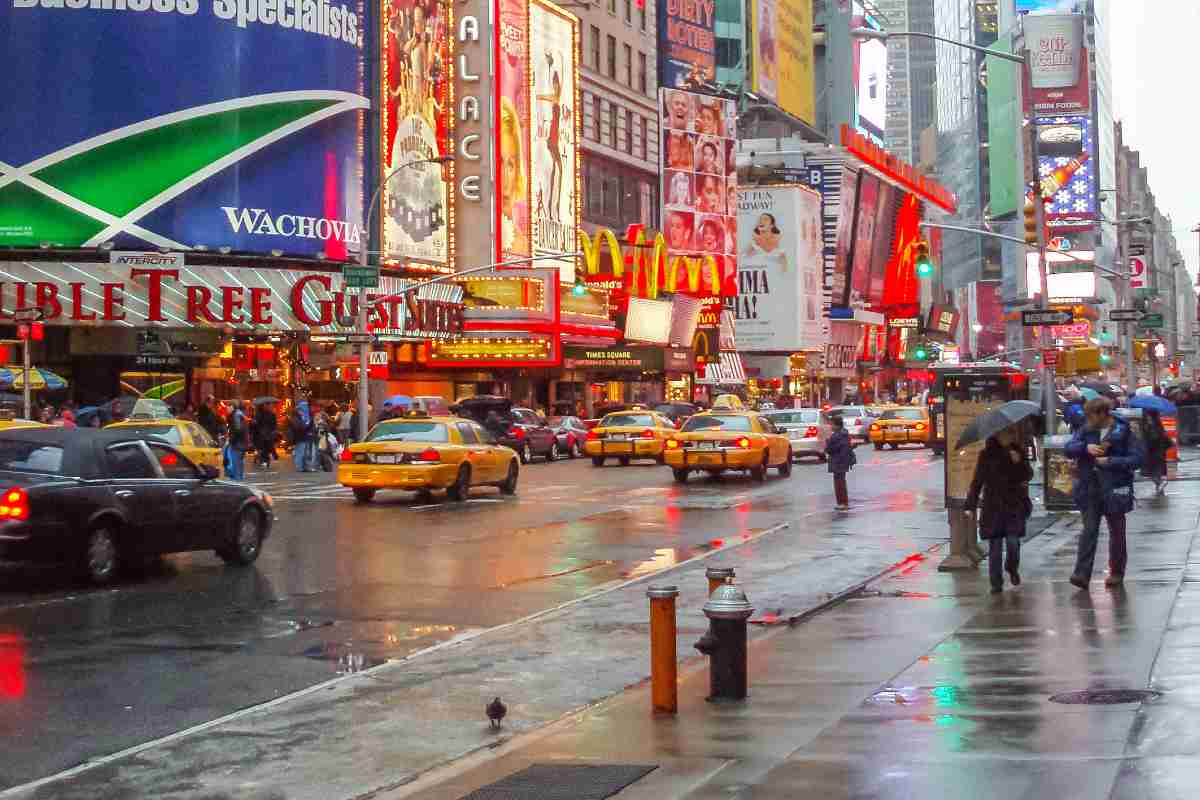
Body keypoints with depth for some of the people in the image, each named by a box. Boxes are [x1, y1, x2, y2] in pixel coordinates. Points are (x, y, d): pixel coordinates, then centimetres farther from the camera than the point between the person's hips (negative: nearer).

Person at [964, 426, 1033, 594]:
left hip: (1014, 505, 0)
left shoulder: (1019, 453, 5)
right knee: (994, 545, 0)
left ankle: (1012, 568, 22)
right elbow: (977, 480, 5)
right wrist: (971, 505, 1)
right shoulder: (987, 455, 3)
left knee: (1013, 541, -8)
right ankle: (996, 583, 7)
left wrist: (1019, 462, -18)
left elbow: (1028, 476, 0)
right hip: (993, 506, 0)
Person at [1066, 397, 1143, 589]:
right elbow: (1068, 449, -1)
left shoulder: (1123, 431, -6)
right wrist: (1086, 447, -20)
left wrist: (1109, 461, -17)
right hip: (1090, 488, 2)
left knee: (1116, 532, 10)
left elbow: (1136, 458, -9)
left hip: (1114, 489, -2)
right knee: (1089, 530, -5)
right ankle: (1082, 575, -11)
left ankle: (1116, 572, 25)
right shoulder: (1086, 430, 6)